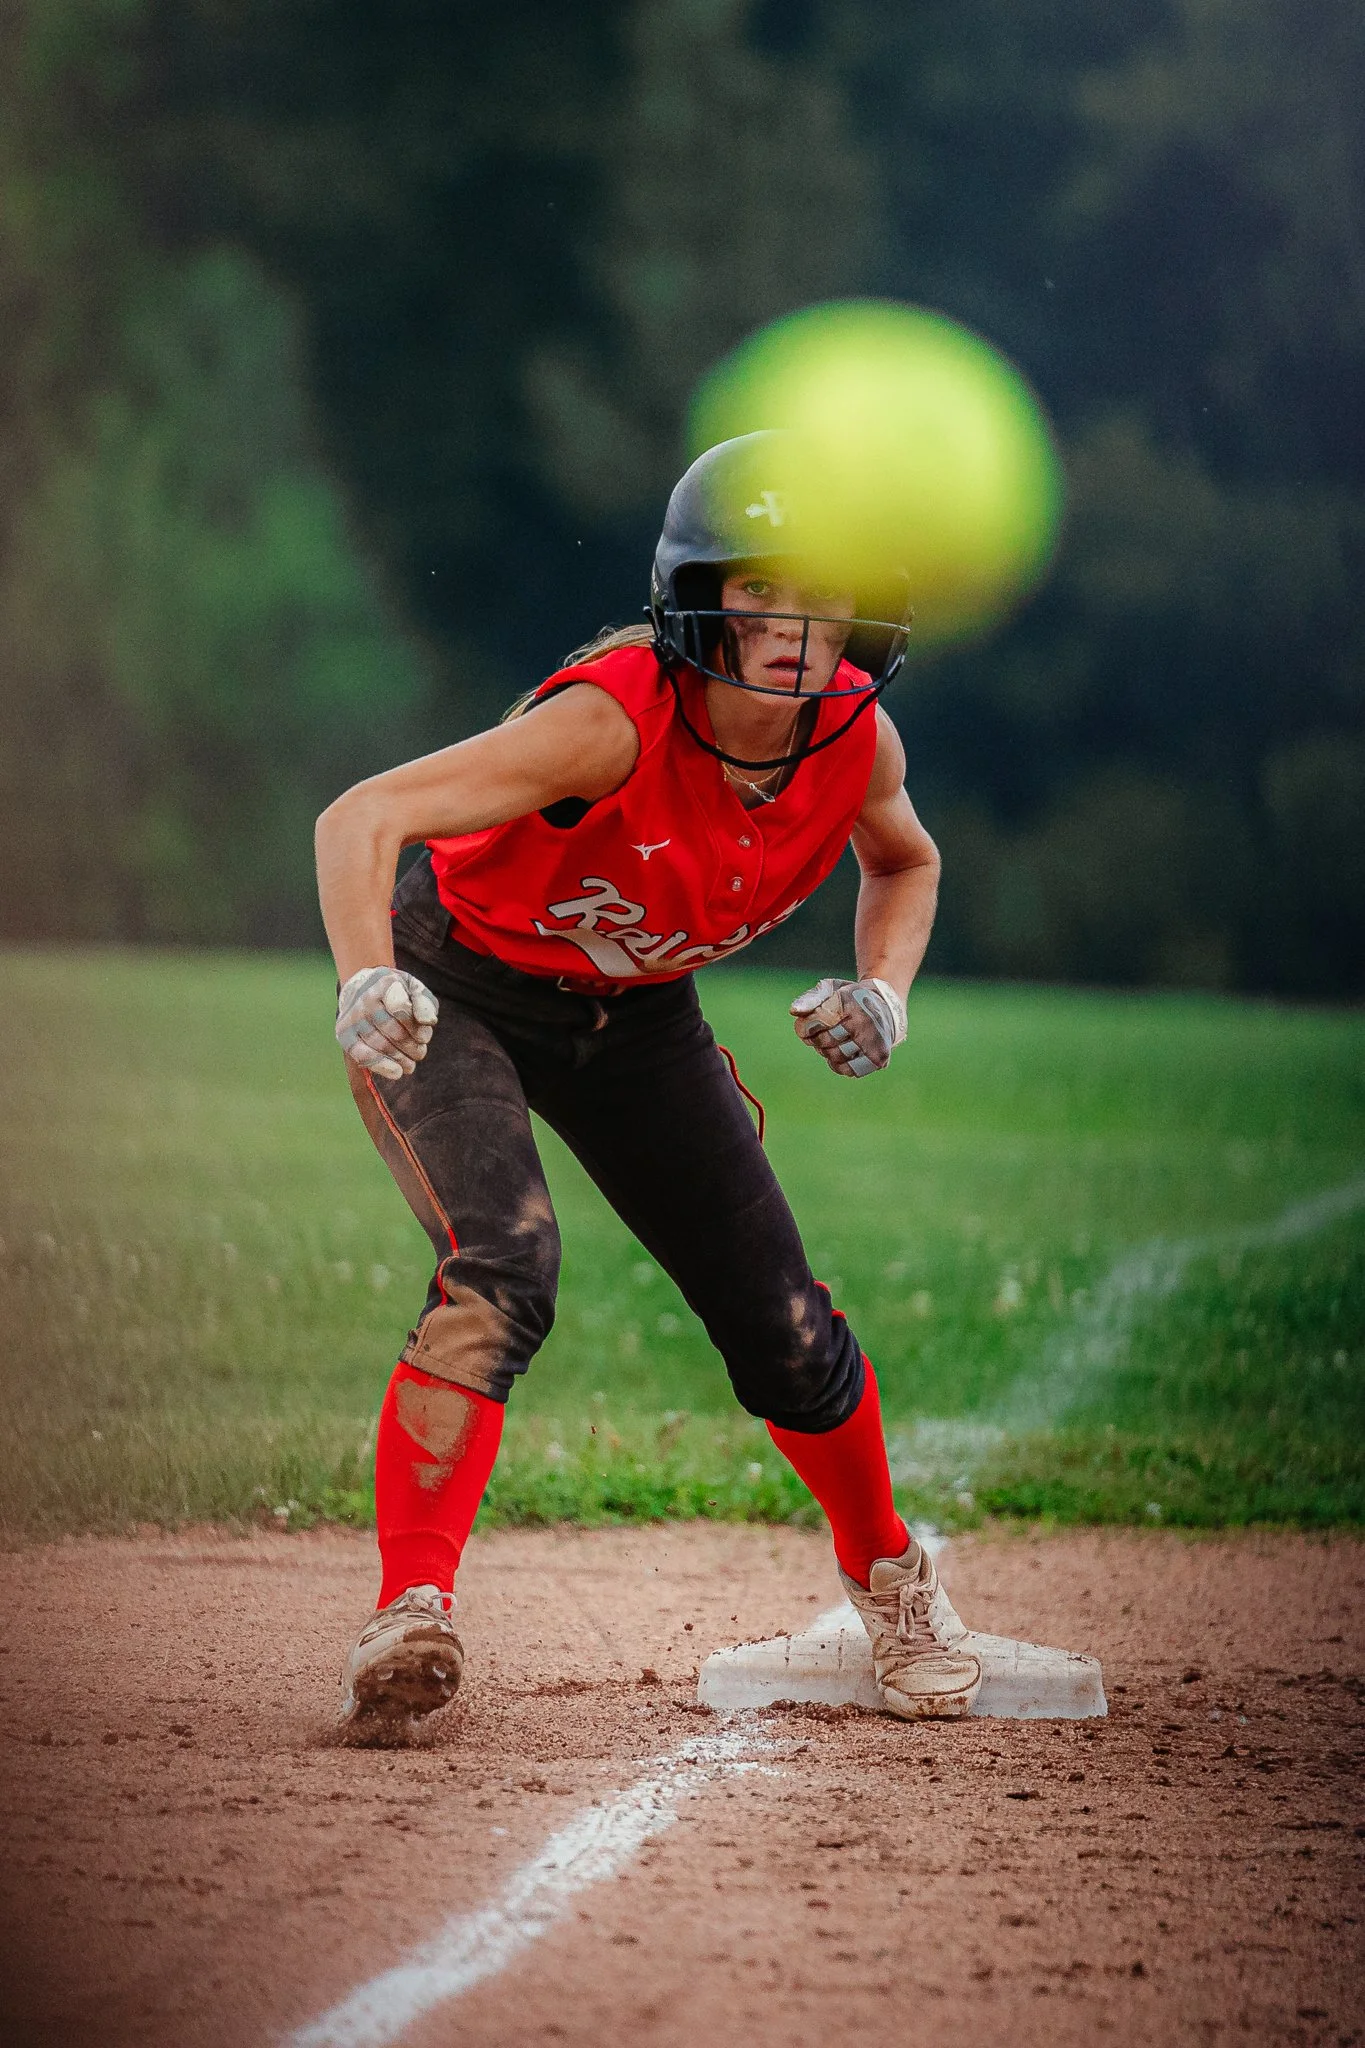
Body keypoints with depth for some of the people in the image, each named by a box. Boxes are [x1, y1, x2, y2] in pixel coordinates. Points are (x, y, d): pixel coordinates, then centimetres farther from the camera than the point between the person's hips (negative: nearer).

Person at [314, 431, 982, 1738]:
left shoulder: (856, 742, -19)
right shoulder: (617, 718, -36)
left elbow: (903, 862, 7)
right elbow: (360, 818, -45)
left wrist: (883, 994, -12)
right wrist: (365, 981, -63)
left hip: (636, 1018, 5)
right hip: (457, 994, -5)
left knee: (782, 1330, 3)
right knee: (501, 1272, -30)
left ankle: (887, 1578, 30)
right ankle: (409, 1613, -28)